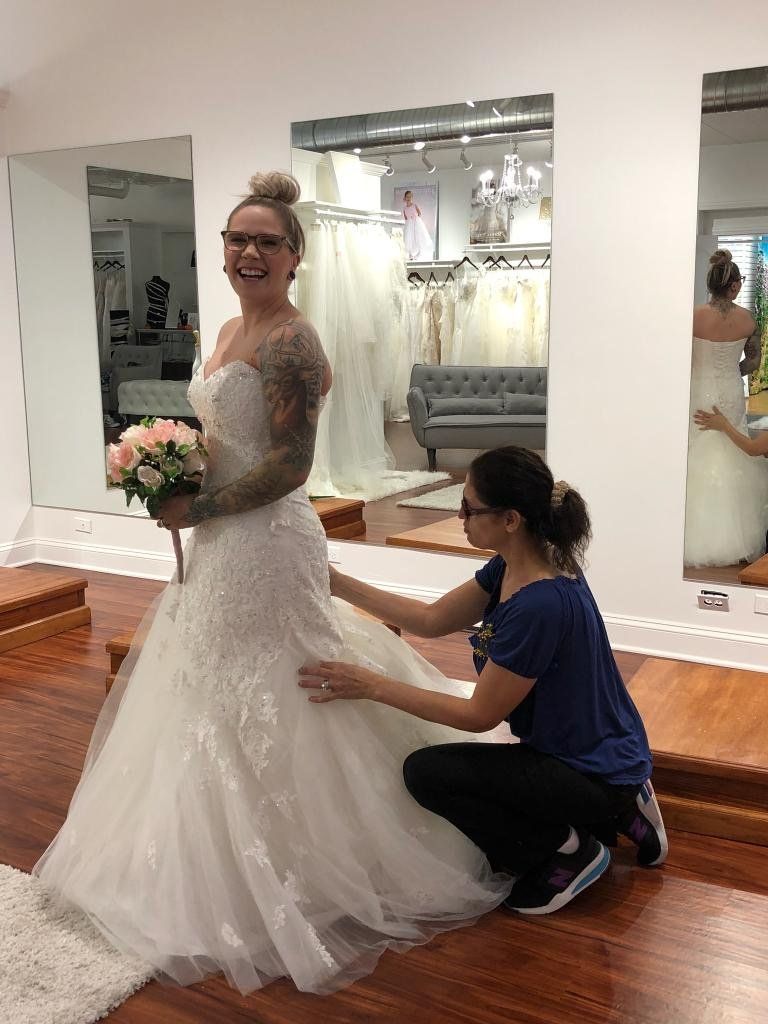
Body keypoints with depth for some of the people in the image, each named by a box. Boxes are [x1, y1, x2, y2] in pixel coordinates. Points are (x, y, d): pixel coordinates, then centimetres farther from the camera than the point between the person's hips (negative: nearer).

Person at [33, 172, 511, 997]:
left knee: (255, 709, 2)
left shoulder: (288, 343, -17)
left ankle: (276, 884, 21)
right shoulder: (230, 332, 12)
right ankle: (225, 858, 39)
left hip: (265, 542, -10)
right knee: (220, 702, 20)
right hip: (223, 544, 10)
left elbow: (289, 468, -22)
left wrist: (195, 510, -17)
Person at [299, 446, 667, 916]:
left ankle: (568, 853, 1)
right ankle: (617, 813, 18)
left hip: (596, 778, -9)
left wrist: (372, 686, -19)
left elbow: (479, 714, -22)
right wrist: (338, 583, 2)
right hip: (595, 757, 9)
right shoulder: (512, 566, -4)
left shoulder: (540, 604, -31)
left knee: (427, 771, -16)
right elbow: (433, 620, 6)